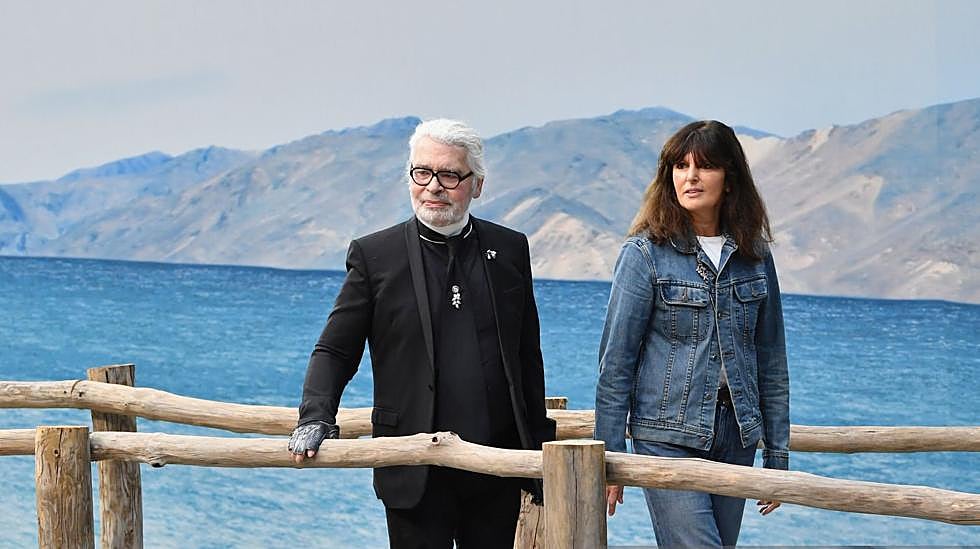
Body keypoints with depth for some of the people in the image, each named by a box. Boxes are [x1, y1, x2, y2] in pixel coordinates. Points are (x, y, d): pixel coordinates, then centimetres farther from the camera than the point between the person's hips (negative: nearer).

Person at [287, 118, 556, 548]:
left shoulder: (510, 250, 9)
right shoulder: (373, 255, 1)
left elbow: (528, 357, 14)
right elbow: (335, 351, 2)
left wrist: (540, 445, 13)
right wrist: (315, 418, -15)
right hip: (416, 475, -2)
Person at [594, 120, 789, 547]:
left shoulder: (754, 256, 8)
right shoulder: (645, 254, -5)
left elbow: (771, 362, 12)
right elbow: (616, 362, -4)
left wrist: (777, 454, 10)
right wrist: (609, 456, -7)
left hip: (736, 438, 4)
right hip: (668, 436, -4)